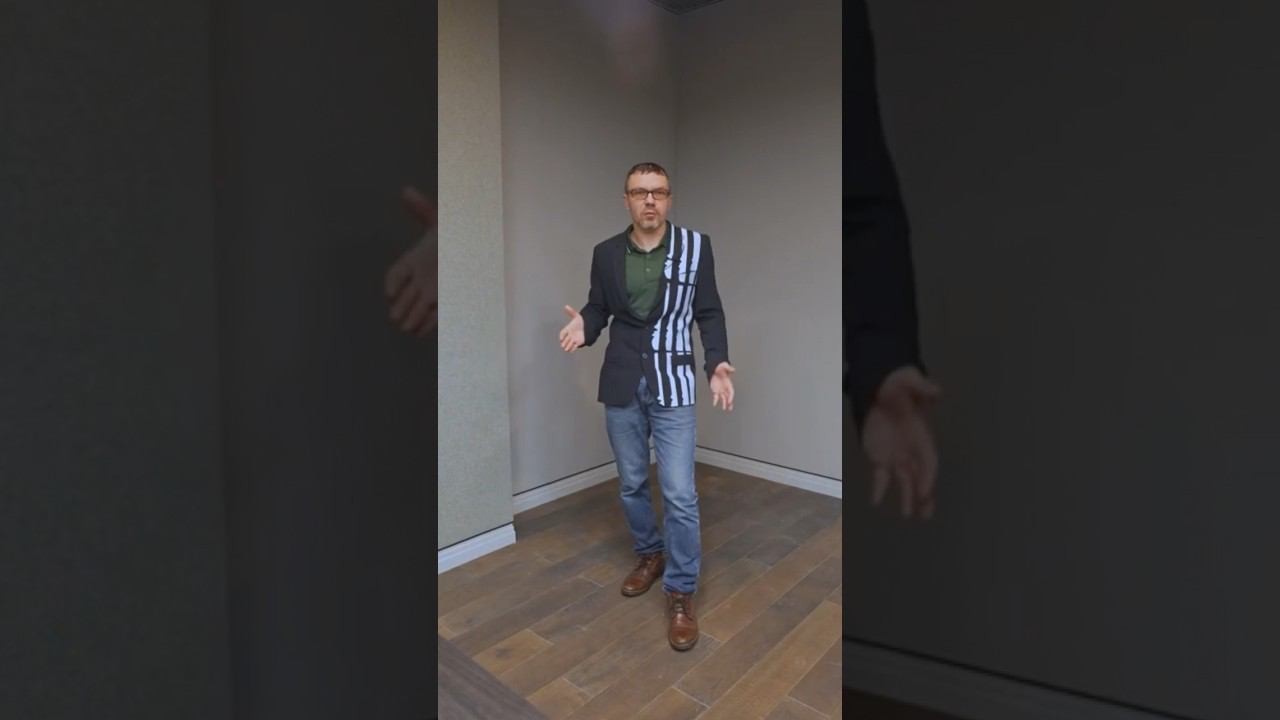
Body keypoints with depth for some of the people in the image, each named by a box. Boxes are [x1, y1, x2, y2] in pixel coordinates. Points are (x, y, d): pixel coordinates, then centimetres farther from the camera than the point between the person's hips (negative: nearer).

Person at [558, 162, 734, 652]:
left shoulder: (696, 247, -2)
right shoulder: (606, 253, 3)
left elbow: (709, 313, 1)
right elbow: (599, 308, 11)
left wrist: (717, 364, -14)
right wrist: (583, 325, -12)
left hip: (672, 387, -3)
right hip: (621, 386, 3)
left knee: (680, 494, -5)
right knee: (631, 484, 15)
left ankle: (681, 593, 12)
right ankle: (649, 555, 39)